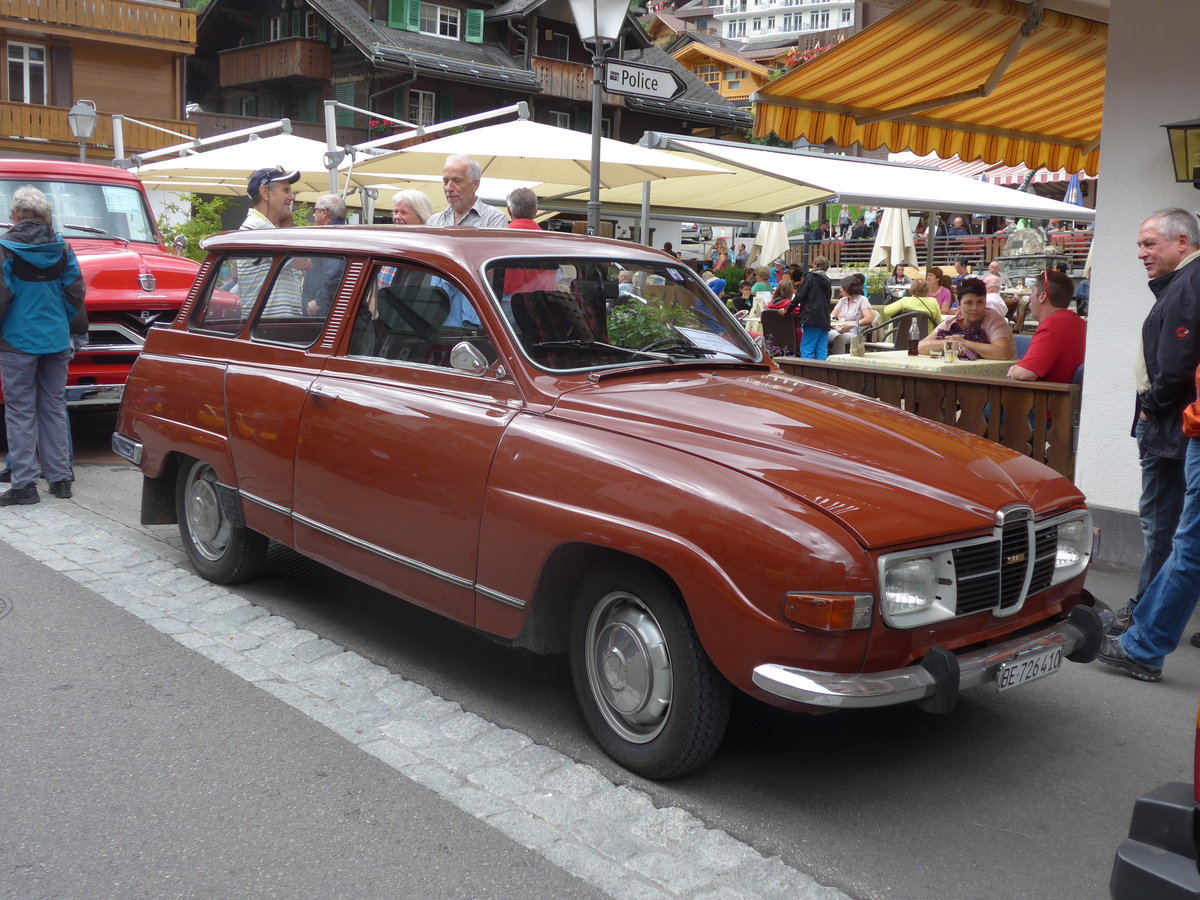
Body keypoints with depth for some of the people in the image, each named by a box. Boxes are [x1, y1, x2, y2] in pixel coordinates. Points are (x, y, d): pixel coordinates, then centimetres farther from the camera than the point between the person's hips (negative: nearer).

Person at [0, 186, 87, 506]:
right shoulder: (62, 248, 2)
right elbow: (75, 293, 6)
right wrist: (77, 334, 15)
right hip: (56, 341, 4)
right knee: (54, 408, 11)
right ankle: (60, 478, 14)